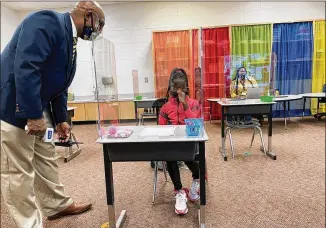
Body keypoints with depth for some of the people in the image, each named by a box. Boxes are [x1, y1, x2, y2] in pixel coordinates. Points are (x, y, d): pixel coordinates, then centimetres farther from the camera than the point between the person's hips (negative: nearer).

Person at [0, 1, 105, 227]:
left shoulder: (70, 38, 12)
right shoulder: (47, 21, -17)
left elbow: (58, 85, 15)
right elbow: (25, 67, -28)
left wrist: (61, 119, 15)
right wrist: (34, 115, -26)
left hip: (38, 108, 10)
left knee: (46, 160, 19)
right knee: (18, 171, 3)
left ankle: (58, 205, 37)